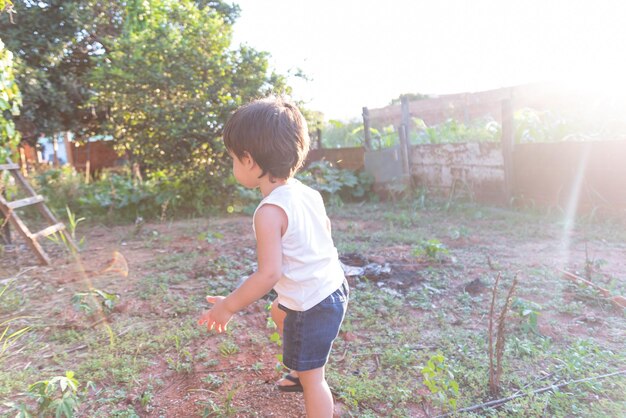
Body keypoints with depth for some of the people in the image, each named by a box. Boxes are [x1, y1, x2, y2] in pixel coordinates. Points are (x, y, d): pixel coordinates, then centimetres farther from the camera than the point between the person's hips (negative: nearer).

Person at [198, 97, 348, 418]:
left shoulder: (270, 212, -27)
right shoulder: (309, 192, -3)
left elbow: (269, 274, -29)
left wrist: (228, 306, -16)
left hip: (312, 306, -9)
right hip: (333, 287, 9)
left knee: (312, 378, 8)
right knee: (279, 312, 34)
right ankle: (301, 371, 51)